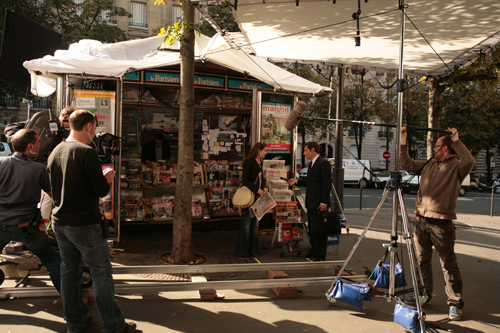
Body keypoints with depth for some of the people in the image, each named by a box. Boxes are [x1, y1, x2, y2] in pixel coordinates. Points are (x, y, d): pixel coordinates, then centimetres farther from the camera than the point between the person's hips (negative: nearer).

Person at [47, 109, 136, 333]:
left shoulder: (54, 153, 7)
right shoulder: (86, 152, -16)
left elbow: (54, 188, 16)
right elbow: (102, 191, -17)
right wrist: (107, 178, 4)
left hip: (59, 222, 8)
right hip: (83, 224, -7)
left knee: (69, 270, 16)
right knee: (101, 272, 2)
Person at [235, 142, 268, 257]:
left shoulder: (258, 163, 16)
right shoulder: (248, 161, -10)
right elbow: (244, 180, -17)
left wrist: (263, 188, 2)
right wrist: (257, 190, -22)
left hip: (257, 196, 9)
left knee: (255, 223, 10)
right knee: (247, 222, -2)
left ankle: (252, 250, 18)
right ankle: (242, 251, 8)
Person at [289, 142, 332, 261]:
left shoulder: (323, 163, -12)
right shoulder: (312, 164, 18)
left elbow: (327, 184, -18)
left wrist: (324, 202, -22)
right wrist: (297, 181, 13)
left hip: (319, 203, -9)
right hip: (311, 203, 9)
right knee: (312, 229, 16)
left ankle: (320, 256, 7)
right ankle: (313, 251, 28)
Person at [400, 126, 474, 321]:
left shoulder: (456, 167, -4)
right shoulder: (429, 165, 15)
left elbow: (469, 161, -25)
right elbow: (406, 164, 20)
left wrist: (456, 140, -17)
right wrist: (403, 141, 16)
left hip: (441, 223, -6)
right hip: (421, 220, 7)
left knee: (448, 265, -1)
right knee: (422, 260, 14)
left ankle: (455, 303, 9)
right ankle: (424, 295, 28)